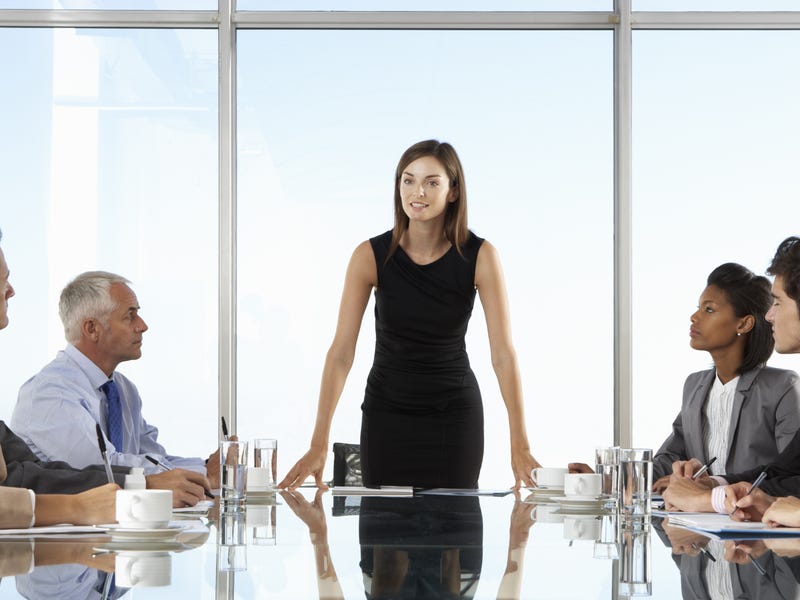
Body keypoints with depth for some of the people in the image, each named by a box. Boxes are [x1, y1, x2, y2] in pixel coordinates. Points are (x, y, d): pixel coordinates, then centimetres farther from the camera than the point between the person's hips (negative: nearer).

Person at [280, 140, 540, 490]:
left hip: (455, 413, 0)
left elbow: (503, 354, -15)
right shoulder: (371, 256, -14)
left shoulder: (479, 257, -14)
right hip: (387, 412, 0)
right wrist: (319, 444, -21)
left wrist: (520, 447, -21)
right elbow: (341, 352, -15)